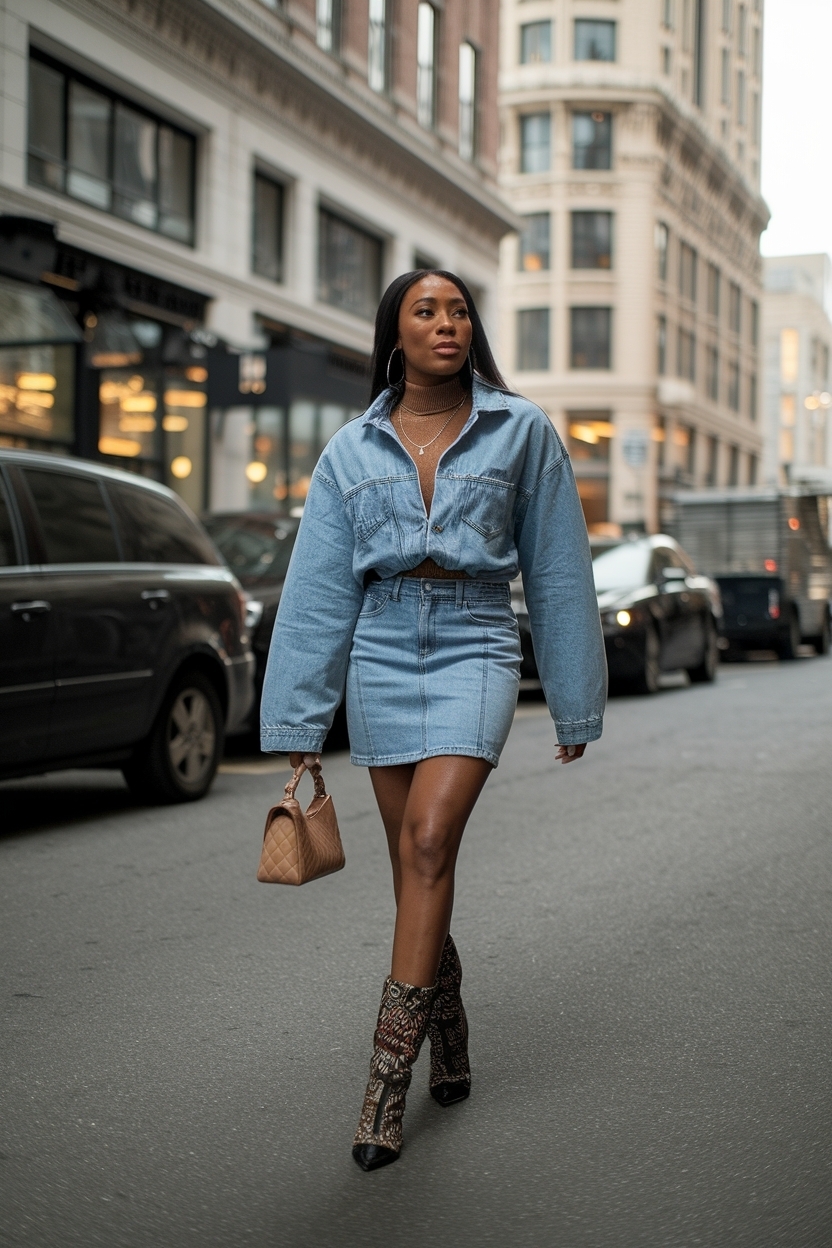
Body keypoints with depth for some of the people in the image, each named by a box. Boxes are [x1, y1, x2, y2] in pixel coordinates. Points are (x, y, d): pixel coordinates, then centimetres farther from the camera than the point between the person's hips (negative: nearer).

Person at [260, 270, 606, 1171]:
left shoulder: (522, 432, 1)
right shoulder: (351, 451, 5)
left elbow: (557, 573, 5)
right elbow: (318, 593, 5)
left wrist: (574, 703, 8)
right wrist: (298, 726, 3)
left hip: (474, 649, -3)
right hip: (383, 652, 3)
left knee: (428, 840, -19)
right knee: (416, 859, 7)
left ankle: (390, 1067, -15)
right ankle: (450, 1039, 27)